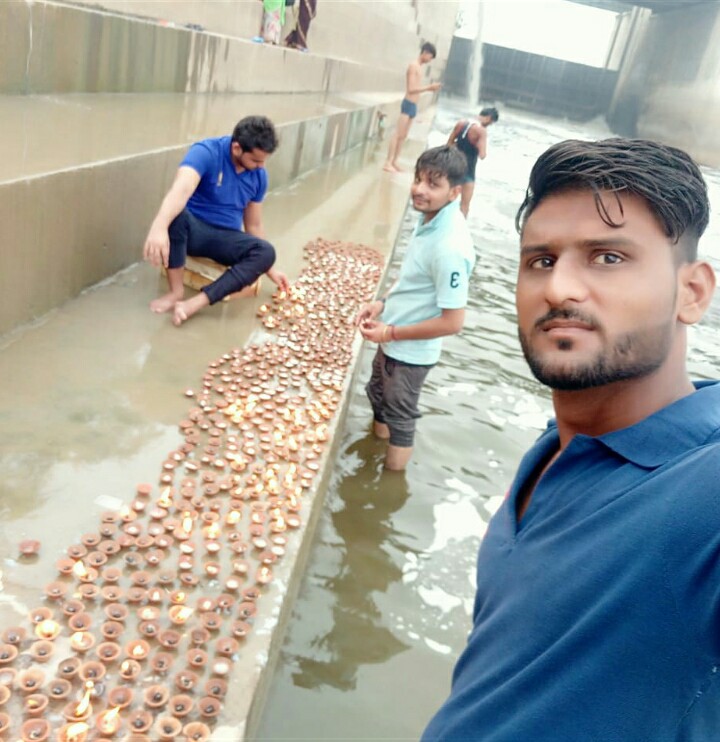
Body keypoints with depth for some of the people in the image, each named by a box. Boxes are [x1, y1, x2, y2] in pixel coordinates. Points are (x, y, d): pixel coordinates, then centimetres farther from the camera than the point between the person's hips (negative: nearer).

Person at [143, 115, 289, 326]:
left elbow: (254, 224, 10)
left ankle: (194, 304, -36)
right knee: (174, 213, -39)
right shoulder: (206, 152, -18)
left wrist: (270, 269, 8)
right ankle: (176, 290, -25)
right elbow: (181, 189, -38)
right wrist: (159, 227, -56)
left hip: (226, 238, 4)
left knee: (266, 252, -28)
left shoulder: (259, 175, 0)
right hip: (194, 229, -4)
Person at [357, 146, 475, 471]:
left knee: (399, 418, 13)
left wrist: (391, 333, -20)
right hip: (393, 340, 8)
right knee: (378, 395, 30)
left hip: (411, 351, -8)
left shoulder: (450, 247, -32)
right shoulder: (430, 218, -5)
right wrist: (383, 303, -1)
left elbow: (452, 322, -29)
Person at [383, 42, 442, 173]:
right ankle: (388, 163, -7)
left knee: (404, 135, 10)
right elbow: (411, 89, -19)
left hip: (413, 105, 9)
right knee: (398, 134, -8)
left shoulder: (419, 67, 15)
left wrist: (429, 88, 5)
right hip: (408, 104, -9)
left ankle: (394, 162, 15)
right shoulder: (414, 65, -12)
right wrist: (429, 87, -15)